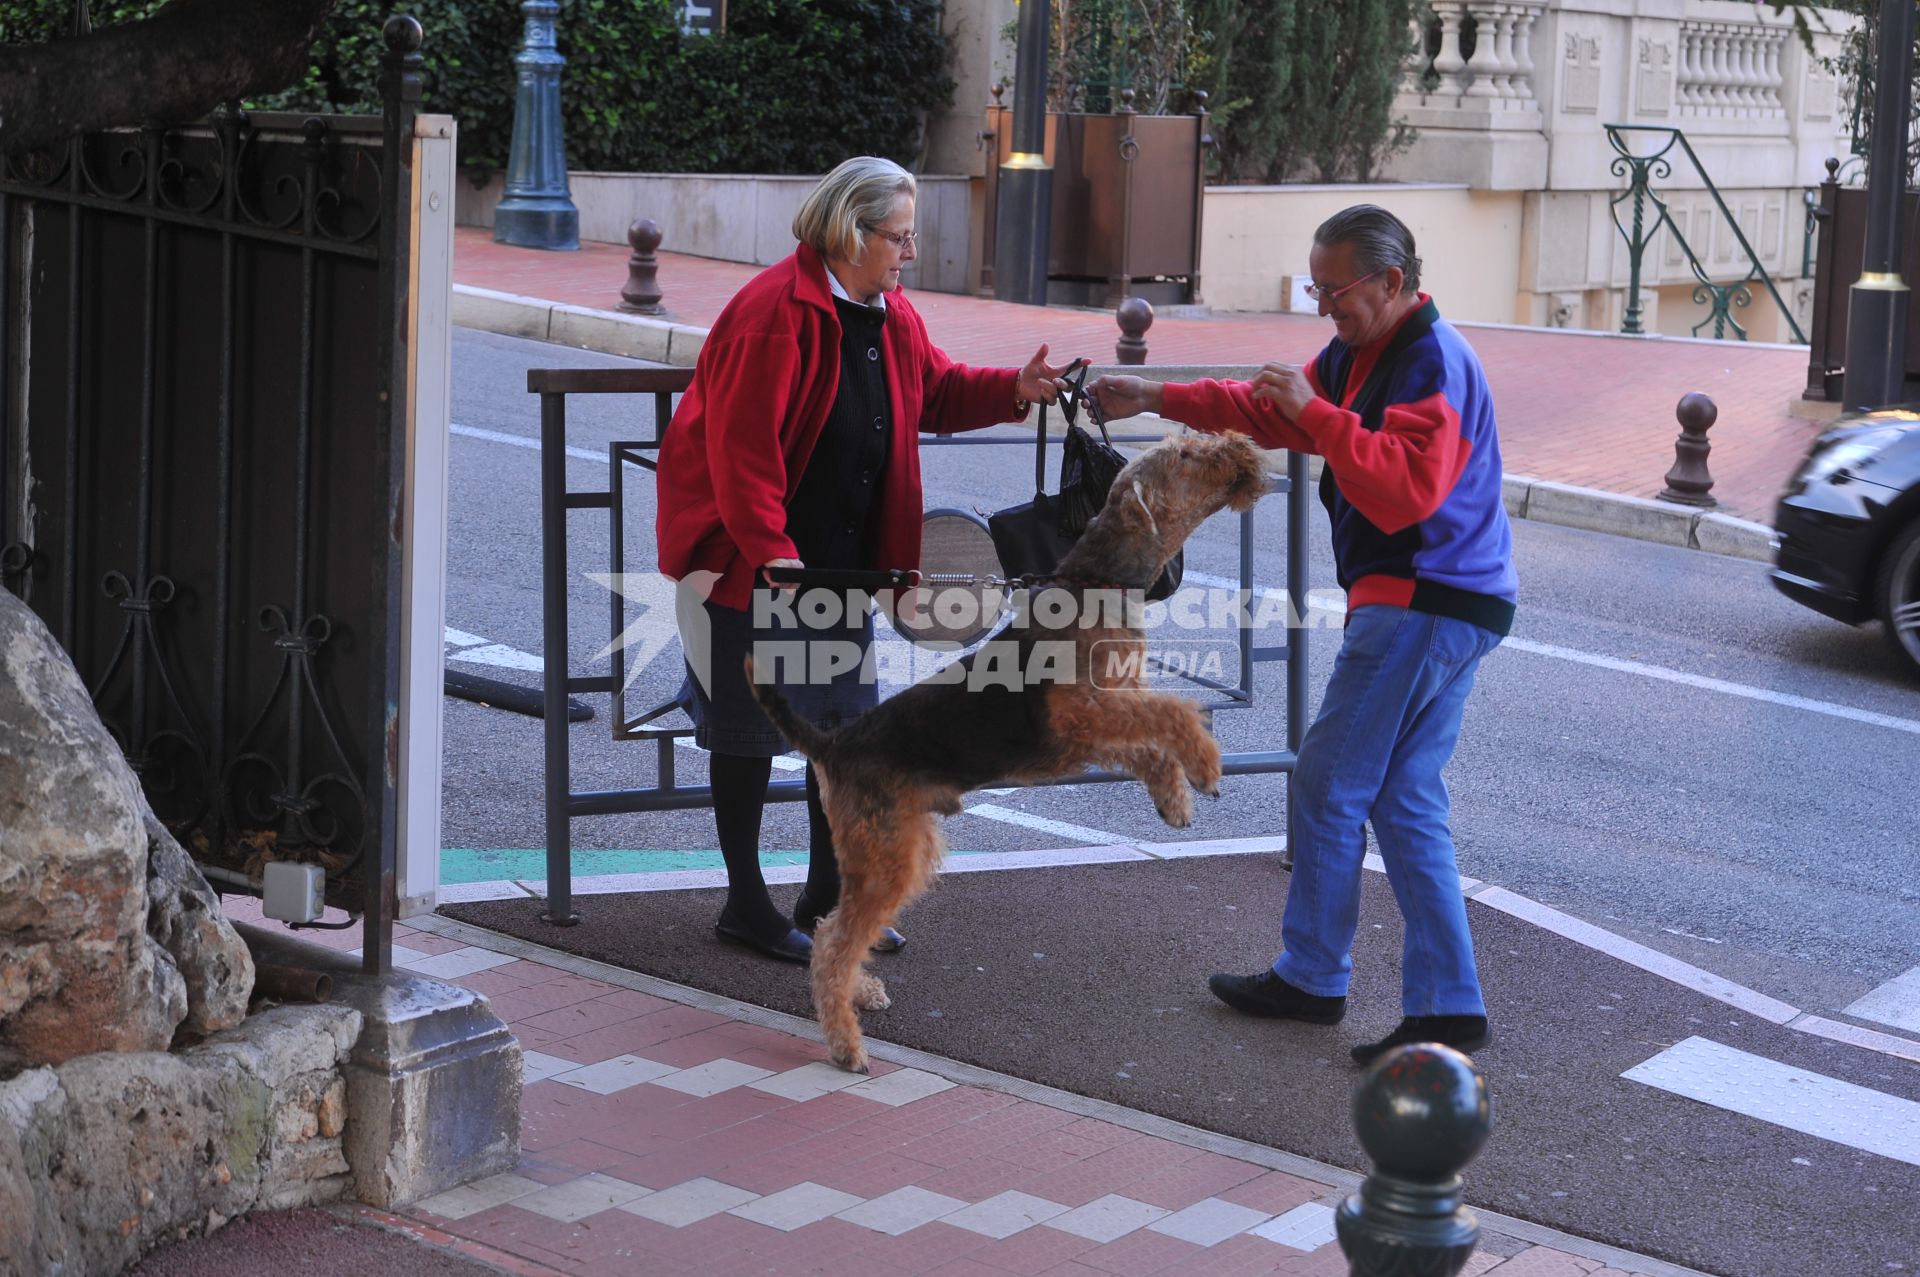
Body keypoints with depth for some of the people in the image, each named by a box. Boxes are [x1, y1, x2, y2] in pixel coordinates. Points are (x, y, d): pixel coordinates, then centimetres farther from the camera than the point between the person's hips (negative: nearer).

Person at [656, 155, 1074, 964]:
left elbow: (934, 392, 17)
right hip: (753, 562, -9)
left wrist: (1015, 390, -1)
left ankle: (828, 896, 25)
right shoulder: (774, 312, -21)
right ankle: (746, 904, 15)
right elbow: (742, 446, -24)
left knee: (845, 721, 13)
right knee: (751, 729, 3)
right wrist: (772, 552, -26)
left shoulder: (889, 315, 7)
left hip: (842, 559, 9)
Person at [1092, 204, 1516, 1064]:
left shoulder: (1433, 365, -17)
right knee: (1405, 804, 9)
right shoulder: (1359, 354, 15)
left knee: (1329, 786, -1)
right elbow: (1264, 409, 24)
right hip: (1436, 607, 10)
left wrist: (1316, 415, -28)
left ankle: (1311, 978, 12)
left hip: (1420, 609, -10)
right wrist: (1155, 401, 16)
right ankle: (1448, 1007, 9)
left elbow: (1403, 490, -29)